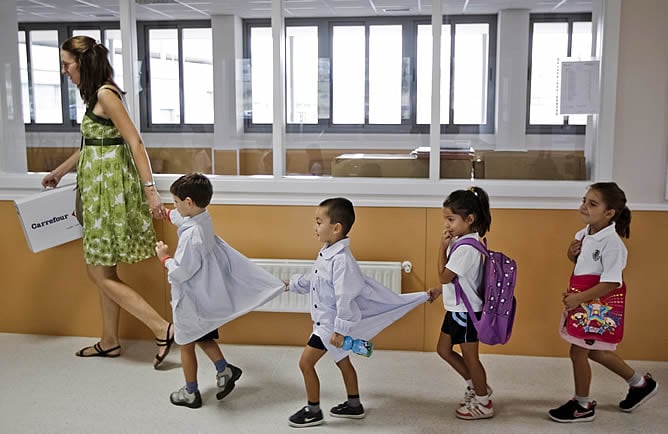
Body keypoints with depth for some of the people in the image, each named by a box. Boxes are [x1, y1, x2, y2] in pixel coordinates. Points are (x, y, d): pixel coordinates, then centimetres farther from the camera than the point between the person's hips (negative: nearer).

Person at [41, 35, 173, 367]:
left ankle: (163, 329, -5)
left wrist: (150, 190, -24)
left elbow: (135, 143, -20)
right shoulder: (95, 95, 14)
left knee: (99, 273, -5)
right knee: (103, 270, 15)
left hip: (110, 187, -10)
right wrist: (60, 171, 35)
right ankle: (109, 342, 26)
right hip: (100, 188, 10)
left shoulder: (105, 94, -15)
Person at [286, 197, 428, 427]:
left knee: (306, 362, -1)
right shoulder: (326, 252, 2)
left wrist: (340, 330, -24)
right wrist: (292, 283, 33)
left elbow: (345, 298, -28)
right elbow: (313, 278, 21)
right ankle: (354, 405, 36)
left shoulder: (341, 260, -28)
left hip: (331, 323, -10)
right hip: (325, 320, 10)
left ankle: (313, 411, 15)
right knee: (342, 361, 20)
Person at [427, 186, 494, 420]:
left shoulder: (466, 247, -26)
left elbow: (444, 276, -22)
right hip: (456, 307, 10)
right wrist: (439, 290, 11)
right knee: (443, 349, 18)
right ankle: (476, 386, 34)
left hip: (467, 310, -10)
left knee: (469, 356, 6)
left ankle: (483, 403, 24)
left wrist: (442, 246, -19)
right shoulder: (461, 240, 4)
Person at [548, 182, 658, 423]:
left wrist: (579, 298, -26)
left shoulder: (611, 242, -24)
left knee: (578, 351, 2)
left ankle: (583, 405, 24)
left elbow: (611, 283, -27)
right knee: (594, 351, 21)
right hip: (582, 300, 9)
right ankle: (640, 383, 40)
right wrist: (572, 255, -2)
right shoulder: (583, 234, 3)